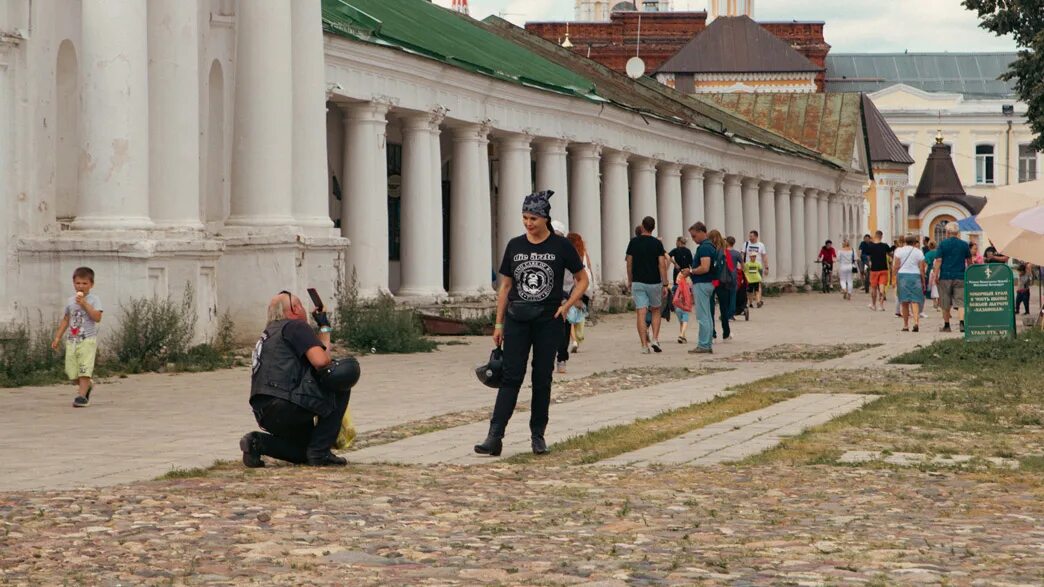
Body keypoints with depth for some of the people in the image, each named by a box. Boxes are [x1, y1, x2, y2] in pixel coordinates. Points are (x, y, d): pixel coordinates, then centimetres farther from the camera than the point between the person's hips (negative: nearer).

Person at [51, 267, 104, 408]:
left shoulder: (93, 300, -3)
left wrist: (84, 304, -20)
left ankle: (81, 395, -10)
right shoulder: (70, 301, 13)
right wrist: (57, 337, 17)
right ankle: (87, 385, 28)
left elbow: (97, 317, -17)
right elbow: (66, 320, 20)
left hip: (88, 340, -5)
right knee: (71, 371, 3)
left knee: (84, 369, -11)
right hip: (72, 340, 5)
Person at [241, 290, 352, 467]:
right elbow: (320, 361, -13)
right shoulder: (295, 326, -1)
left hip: (264, 413, 10)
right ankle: (320, 452, 2)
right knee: (341, 385, 8)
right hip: (285, 405, -10)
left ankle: (258, 442, 4)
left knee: (304, 452, 27)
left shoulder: (269, 333, 27)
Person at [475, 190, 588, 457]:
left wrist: (566, 306, -6)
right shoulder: (515, 246, 5)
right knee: (511, 377, -6)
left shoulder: (561, 246, -2)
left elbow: (582, 280, 6)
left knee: (542, 379, 5)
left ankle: (538, 435, 15)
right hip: (517, 320, 1)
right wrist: (498, 324, 7)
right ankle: (495, 437, -12)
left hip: (548, 321, -1)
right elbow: (505, 286, 10)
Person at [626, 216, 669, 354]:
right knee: (656, 311, 17)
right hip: (654, 282, 0)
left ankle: (644, 345, -7)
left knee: (641, 314, -1)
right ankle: (655, 339, 3)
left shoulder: (633, 242, 0)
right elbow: (662, 265, -8)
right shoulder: (657, 243, -5)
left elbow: (629, 263, 5)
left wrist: (629, 281, 17)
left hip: (637, 282, 0)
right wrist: (665, 284, -4)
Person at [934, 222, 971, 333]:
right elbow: (969, 261, 16)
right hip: (960, 277, 1)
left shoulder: (943, 244, -3)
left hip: (945, 277, -1)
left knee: (946, 304, 9)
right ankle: (962, 323, -21)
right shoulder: (964, 245, 5)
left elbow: (938, 261, -8)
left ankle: (946, 325, 16)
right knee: (961, 302, -2)